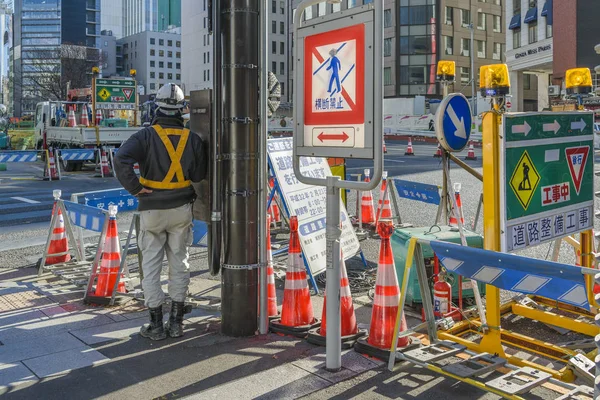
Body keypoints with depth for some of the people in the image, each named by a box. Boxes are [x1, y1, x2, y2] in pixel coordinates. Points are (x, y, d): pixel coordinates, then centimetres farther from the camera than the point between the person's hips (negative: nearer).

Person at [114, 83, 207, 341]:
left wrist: (135, 188, -15)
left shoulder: (147, 136, -12)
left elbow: (121, 159, -26)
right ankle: (176, 322, 18)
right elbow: (198, 175, 0)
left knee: (151, 265, 8)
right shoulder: (192, 140, -3)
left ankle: (156, 324, 13)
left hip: (152, 209, -2)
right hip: (181, 209, 3)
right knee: (179, 263, 13)